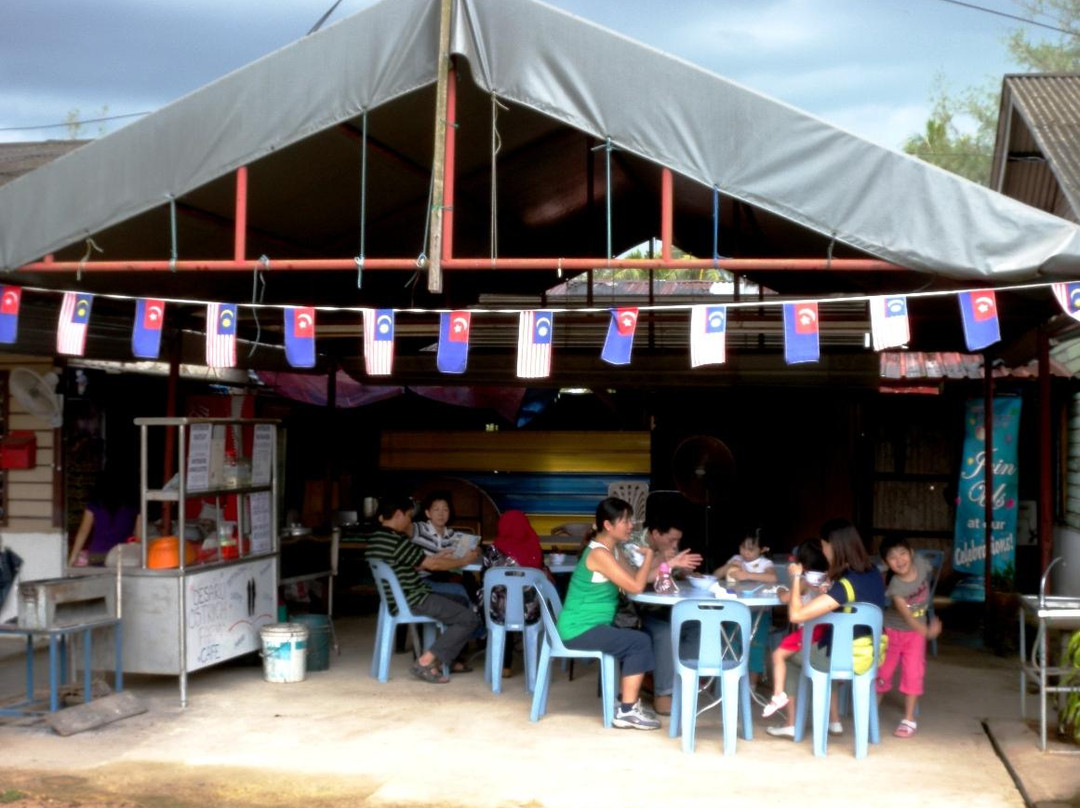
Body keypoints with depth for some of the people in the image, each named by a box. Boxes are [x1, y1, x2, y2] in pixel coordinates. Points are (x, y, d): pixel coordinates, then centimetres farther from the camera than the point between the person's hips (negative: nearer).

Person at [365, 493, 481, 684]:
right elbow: (432, 565, -15)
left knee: (458, 602, 25)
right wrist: (464, 561, -2)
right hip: (412, 601, -10)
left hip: (398, 598, 10)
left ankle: (443, 660, 18)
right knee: (469, 618, -11)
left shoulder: (375, 539, 10)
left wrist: (436, 557, 14)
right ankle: (425, 662, -10)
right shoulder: (396, 541, -21)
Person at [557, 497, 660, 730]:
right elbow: (635, 586, -23)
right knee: (640, 642, -12)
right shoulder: (599, 554, -19)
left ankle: (628, 700, 21)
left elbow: (634, 579, 10)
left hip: (587, 627, 10)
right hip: (580, 631, -10)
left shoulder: (607, 551, 12)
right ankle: (627, 711, -8)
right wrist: (649, 555, -8)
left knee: (636, 638, 16)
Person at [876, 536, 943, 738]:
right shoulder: (894, 586, -32)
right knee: (883, 671, 7)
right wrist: (927, 631, -51)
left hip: (916, 631, 2)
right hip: (893, 630, -2)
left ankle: (909, 720, 8)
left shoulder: (922, 564, -22)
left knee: (913, 673, -1)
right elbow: (906, 615, -37)